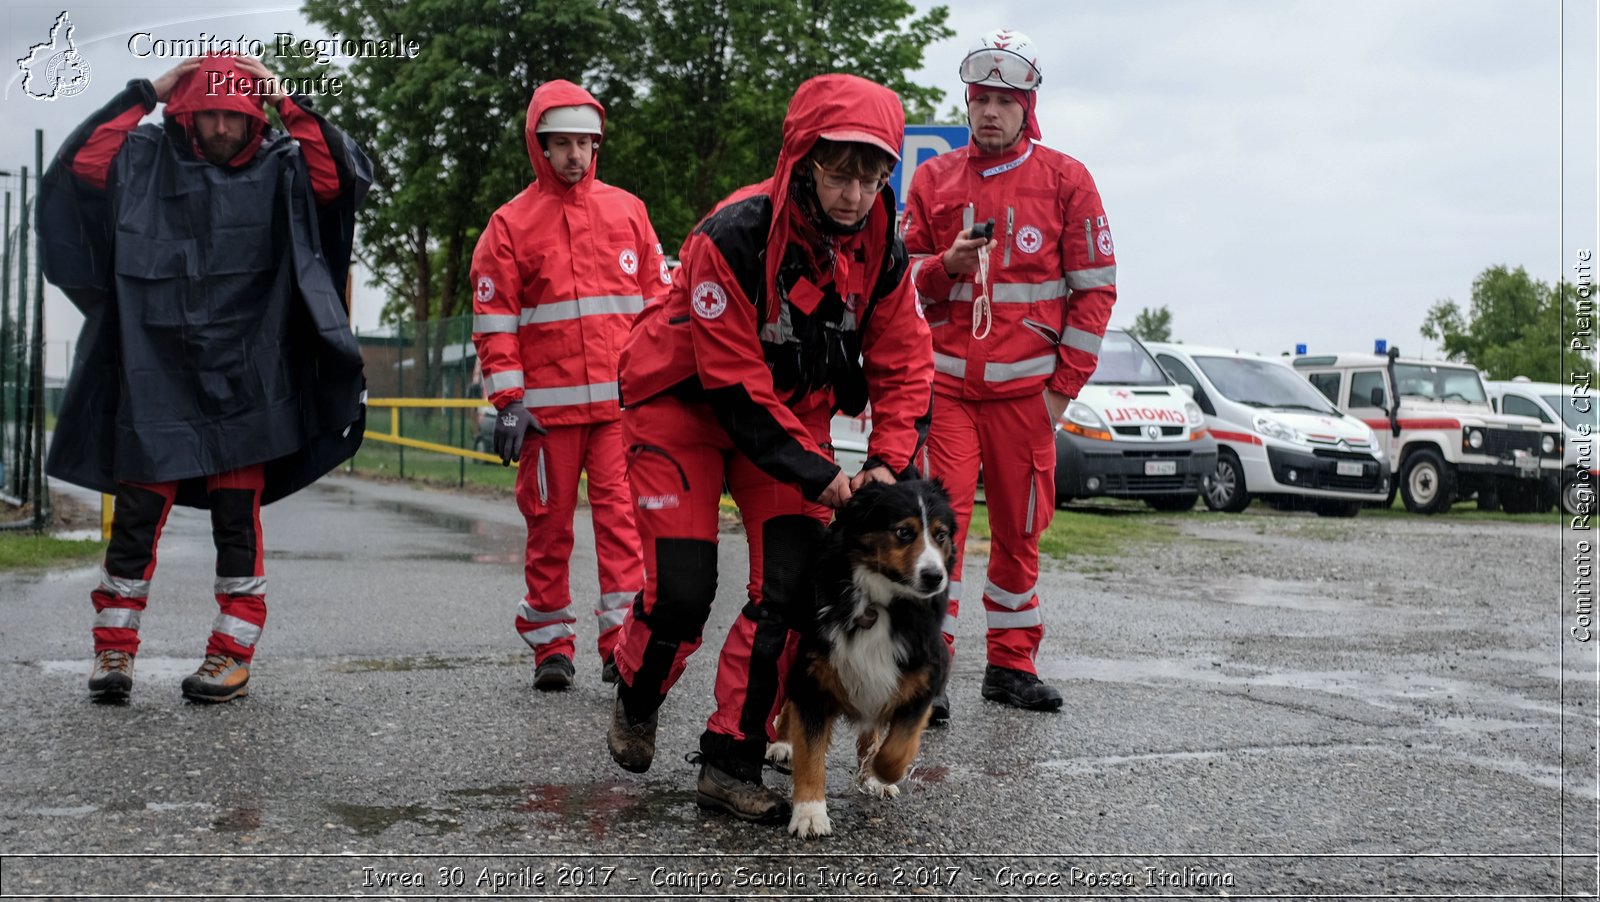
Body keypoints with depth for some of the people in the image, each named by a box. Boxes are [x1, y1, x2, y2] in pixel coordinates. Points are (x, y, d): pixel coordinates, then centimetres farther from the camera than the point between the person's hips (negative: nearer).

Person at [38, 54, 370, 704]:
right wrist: (145, 94, -4)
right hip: (153, 377, 1)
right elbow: (78, 164, -5)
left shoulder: (280, 168, 5)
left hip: (243, 384, -1)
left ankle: (233, 655, 10)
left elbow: (345, 176, -10)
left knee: (237, 518, 1)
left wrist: (288, 102, -8)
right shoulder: (147, 161, 8)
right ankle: (114, 648, 13)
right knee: (136, 516, 2)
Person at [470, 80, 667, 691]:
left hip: (622, 400, 1)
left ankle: (624, 643, -8)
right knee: (549, 522, 6)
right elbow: (493, 319, 2)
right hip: (548, 404, 0)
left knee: (622, 513, -8)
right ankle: (551, 646, 16)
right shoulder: (512, 223, 5)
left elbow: (659, 297, 13)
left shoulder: (627, 211, 10)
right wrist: (508, 402, -5)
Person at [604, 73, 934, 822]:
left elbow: (903, 367, -5)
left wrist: (887, 463, -19)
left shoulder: (882, 250, -12)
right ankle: (635, 705, 25)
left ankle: (730, 766, 3)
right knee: (682, 588, -9)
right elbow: (734, 382, -27)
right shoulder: (734, 237, -29)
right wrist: (816, 473, -28)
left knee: (793, 583, -9)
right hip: (685, 407, -5)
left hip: (790, 414, 5)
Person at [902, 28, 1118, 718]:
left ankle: (1011, 663, 19)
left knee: (1019, 529, 6)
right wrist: (947, 264, -10)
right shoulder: (933, 178, 9)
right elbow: (906, 281, 12)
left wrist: (1064, 385, 0)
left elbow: (1095, 288, 4)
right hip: (946, 381, 0)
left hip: (1026, 387, 0)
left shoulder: (1064, 180, 4)